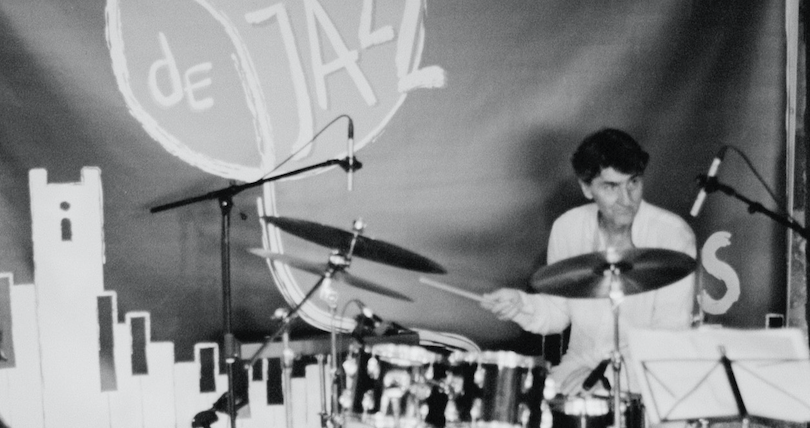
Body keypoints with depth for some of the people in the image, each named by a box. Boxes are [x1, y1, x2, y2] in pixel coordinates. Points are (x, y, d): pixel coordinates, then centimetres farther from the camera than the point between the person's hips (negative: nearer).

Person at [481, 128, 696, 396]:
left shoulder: (672, 235, -14)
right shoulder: (567, 229, 0)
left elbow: (670, 336, -17)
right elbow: (558, 313, 9)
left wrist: (600, 367, -26)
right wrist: (521, 304, -13)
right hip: (579, 365, 4)